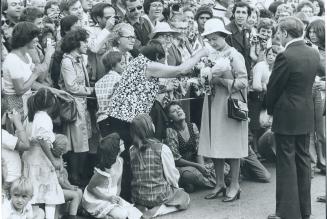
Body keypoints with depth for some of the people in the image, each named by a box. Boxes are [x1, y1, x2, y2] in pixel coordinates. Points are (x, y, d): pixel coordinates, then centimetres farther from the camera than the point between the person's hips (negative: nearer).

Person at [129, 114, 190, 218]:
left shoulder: (131, 150, -4)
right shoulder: (162, 149, -17)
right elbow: (172, 175, -9)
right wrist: (175, 186, 13)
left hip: (137, 197, 5)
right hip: (158, 196, -5)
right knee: (185, 198, 22)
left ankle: (142, 208, 6)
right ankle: (158, 210, -4)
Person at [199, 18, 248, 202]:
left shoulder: (234, 55, -5)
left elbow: (243, 82, -9)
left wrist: (221, 81, -17)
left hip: (230, 104, -5)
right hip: (213, 104, 5)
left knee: (232, 146, -1)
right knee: (214, 145, 6)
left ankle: (234, 185, 9)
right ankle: (220, 183, 18)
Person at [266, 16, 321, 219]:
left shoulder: (285, 57, -19)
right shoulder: (314, 54, 4)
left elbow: (273, 87, -11)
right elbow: (309, 82, 10)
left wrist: (270, 110, 6)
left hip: (287, 117, -7)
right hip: (306, 116, 7)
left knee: (287, 164, 0)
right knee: (303, 160, 15)